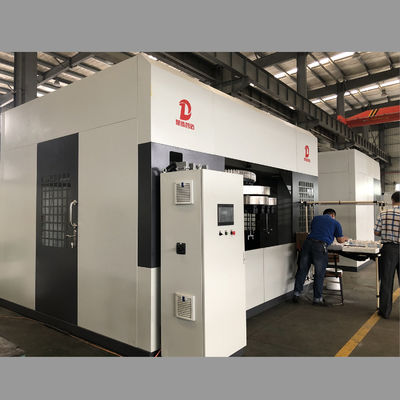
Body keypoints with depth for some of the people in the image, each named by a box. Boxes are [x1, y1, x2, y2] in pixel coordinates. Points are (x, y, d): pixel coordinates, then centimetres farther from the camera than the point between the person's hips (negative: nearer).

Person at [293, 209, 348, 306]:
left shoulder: (315, 218, 24)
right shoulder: (335, 223, 15)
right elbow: (340, 240, 21)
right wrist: (345, 238, 43)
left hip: (308, 242, 4)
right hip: (320, 246, -4)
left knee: (302, 270, 10)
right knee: (319, 273, 6)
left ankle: (296, 294, 16)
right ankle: (317, 298, 15)